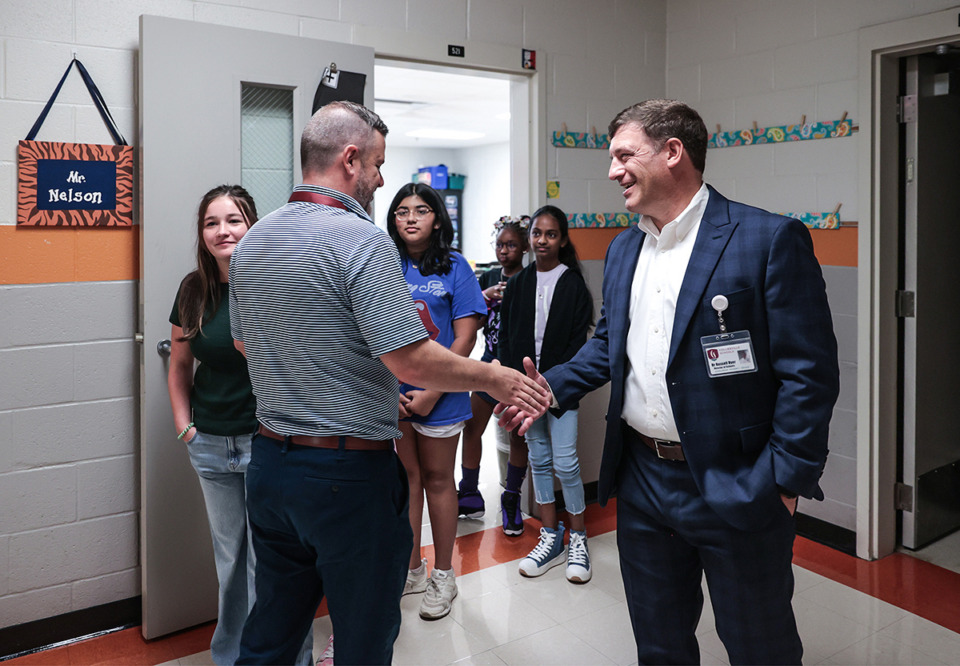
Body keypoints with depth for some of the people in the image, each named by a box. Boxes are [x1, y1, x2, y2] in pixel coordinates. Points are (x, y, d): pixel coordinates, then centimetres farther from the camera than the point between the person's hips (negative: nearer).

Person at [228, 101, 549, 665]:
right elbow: (413, 363, -23)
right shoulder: (362, 240, -18)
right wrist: (495, 379, -9)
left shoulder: (252, 240, 7)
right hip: (349, 471, -8)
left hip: (270, 460, 8)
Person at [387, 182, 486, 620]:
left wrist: (431, 394, -12)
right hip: (391, 395, 3)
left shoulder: (454, 266, -2)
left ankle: (443, 576, 24)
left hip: (439, 394, -2)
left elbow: (465, 338, -7)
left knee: (437, 479, 9)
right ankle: (412, 571, 28)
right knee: (406, 476, 12)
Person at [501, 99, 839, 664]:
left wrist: (786, 480, -16)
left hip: (733, 486, -6)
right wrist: (551, 387, 3)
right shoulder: (623, 249, 9)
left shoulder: (769, 240, -13)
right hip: (641, 481, 6)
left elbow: (810, 372, -14)